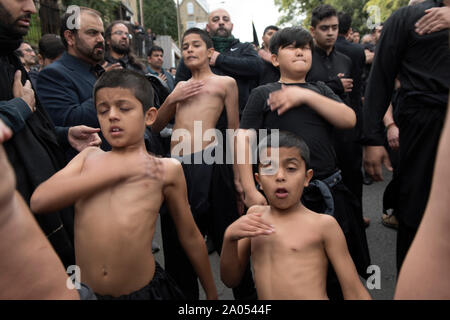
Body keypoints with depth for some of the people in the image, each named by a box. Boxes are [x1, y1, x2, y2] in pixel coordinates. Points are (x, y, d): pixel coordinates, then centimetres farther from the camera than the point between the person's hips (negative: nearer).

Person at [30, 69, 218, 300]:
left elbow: (190, 237, 7)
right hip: (84, 290, 2)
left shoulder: (167, 169, -1)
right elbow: (39, 201, -10)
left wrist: (211, 293, 14)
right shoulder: (89, 157, 6)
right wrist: (119, 170, -15)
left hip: (143, 290, -2)